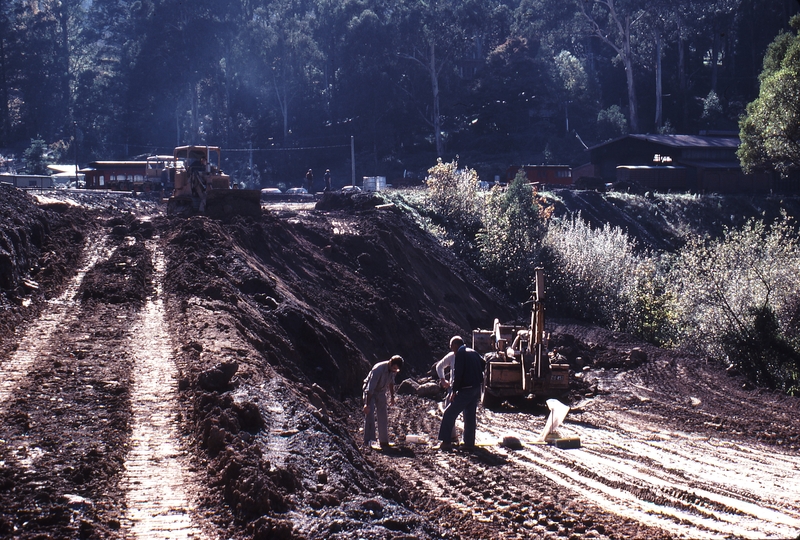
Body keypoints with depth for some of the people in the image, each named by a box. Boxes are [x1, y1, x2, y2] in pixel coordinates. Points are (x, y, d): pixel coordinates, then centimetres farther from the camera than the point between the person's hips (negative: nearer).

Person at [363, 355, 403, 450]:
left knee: (383, 418, 5)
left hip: (381, 392, 6)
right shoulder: (378, 369, -32)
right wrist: (367, 404, -35)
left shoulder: (392, 370, -11)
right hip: (370, 392, -6)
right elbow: (370, 388, -33)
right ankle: (368, 440, -24)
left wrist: (392, 397, 17)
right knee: (369, 414, -21)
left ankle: (384, 442, 12)